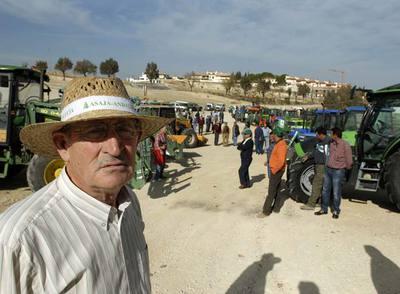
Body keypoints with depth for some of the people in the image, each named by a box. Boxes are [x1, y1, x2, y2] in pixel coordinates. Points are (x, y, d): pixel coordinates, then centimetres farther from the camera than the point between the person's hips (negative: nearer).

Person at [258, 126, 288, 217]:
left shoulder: (281, 145, -23)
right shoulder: (279, 143, 9)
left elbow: (281, 161, -29)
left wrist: (274, 170, -21)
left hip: (276, 171, -10)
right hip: (276, 170, 10)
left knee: (271, 192, -4)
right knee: (277, 190, 17)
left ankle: (266, 211, 1)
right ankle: (276, 208, 28)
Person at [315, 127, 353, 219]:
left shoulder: (345, 145, -16)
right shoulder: (332, 143, 3)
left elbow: (349, 160, -9)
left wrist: (347, 168, 5)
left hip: (338, 171, -6)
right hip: (328, 169, 6)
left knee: (336, 193, 3)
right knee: (325, 190, 13)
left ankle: (336, 211, 20)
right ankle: (324, 209, 26)